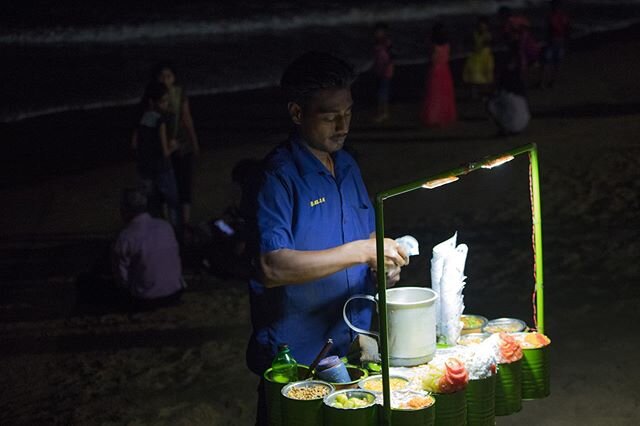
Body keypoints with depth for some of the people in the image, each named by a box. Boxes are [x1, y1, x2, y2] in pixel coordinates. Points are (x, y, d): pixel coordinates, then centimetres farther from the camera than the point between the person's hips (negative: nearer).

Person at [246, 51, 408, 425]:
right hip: (295, 358, -7)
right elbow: (272, 267, -28)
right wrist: (360, 251, -27)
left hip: (352, 349, 7)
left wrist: (383, 263, -2)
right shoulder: (277, 176, -16)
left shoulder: (348, 166, 9)